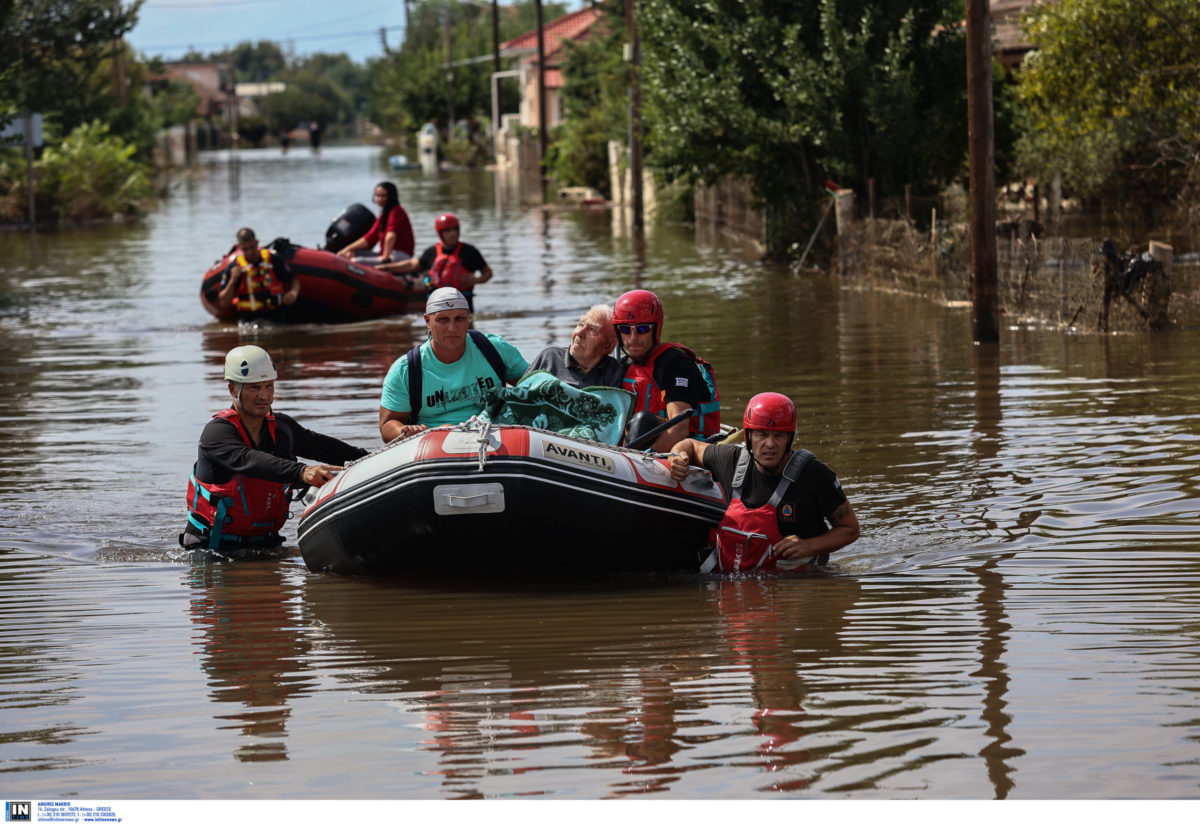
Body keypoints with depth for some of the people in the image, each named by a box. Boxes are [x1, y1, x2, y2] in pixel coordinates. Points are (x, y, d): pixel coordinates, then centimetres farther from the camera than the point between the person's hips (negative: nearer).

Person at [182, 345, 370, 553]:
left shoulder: (282, 427, 6)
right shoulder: (216, 432, -14)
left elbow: (318, 445, 26)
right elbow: (249, 461, -33)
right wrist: (301, 473, -47)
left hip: (264, 542, 6)